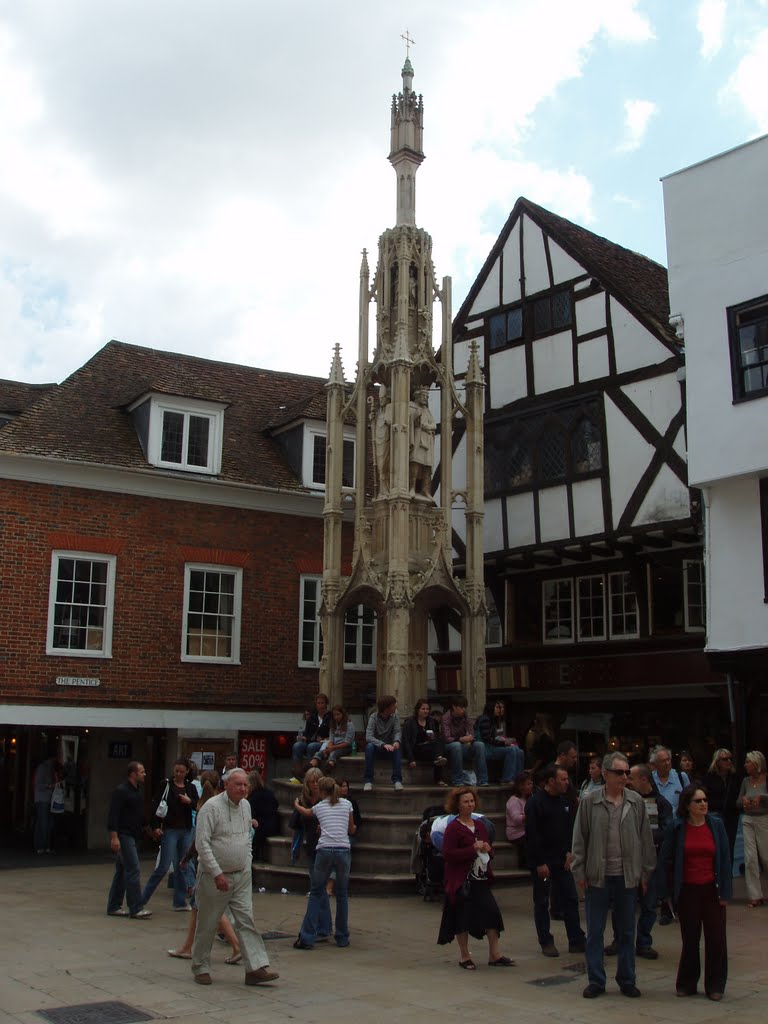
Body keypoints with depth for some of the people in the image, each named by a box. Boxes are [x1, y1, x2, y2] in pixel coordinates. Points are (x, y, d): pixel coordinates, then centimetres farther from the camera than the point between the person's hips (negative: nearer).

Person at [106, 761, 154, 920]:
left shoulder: (138, 791, 15)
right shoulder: (121, 791, -14)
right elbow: (113, 815, -19)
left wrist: (146, 827, 20)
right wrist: (114, 837, -25)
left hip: (133, 836, 9)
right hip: (123, 835, -9)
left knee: (122, 871, 12)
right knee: (134, 870, -11)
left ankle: (113, 907, 18)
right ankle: (136, 908, -8)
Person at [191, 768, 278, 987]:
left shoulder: (245, 806, 8)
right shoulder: (212, 806, -14)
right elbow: (202, 843, -18)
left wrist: (247, 864, 13)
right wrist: (217, 874, -20)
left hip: (242, 876, 6)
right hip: (214, 876, -5)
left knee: (246, 921, -2)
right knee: (207, 925, 6)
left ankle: (256, 968, -4)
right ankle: (201, 968, 21)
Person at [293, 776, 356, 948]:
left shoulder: (319, 807, 12)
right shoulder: (346, 804, 11)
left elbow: (305, 812, 35)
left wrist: (296, 804, 55)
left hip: (324, 850, -1)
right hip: (343, 851, 1)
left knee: (316, 893, 8)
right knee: (342, 894, 13)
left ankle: (307, 938, 3)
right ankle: (342, 937, 18)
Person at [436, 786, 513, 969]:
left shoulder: (480, 825, 12)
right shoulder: (453, 828, -10)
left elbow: (490, 849, 23)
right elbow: (448, 854, -19)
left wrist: (487, 849, -2)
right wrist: (473, 849, -21)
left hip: (481, 878, 6)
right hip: (461, 880, -6)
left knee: (492, 912, 0)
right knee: (463, 917, 1)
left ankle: (494, 954, 10)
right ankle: (464, 957, 17)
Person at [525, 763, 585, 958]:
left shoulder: (563, 801, 8)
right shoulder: (535, 803, -15)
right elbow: (532, 835, -17)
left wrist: (569, 852, 4)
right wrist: (540, 863, -18)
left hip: (561, 860, 7)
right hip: (542, 862, -7)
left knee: (570, 899, 6)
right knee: (542, 903, 4)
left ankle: (576, 941, 13)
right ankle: (546, 943, 13)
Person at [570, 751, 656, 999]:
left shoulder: (637, 802, 0)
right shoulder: (589, 801, -5)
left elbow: (645, 838, 5)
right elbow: (579, 838, -2)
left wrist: (646, 871, 3)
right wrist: (579, 871, -4)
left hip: (627, 877, 2)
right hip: (597, 877, -1)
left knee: (626, 932, 12)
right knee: (594, 932, 6)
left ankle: (627, 980, 24)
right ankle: (596, 981, 16)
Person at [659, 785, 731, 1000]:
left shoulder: (716, 825, 0)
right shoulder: (676, 827, -4)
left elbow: (725, 859, 2)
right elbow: (666, 860, 1)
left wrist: (725, 891, -2)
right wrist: (669, 892, 0)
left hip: (711, 890, 1)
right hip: (687, 891, -1)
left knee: (716, 938, 2)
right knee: (690, 939, 8)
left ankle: (715, 986, 17)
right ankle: (687, 984, 23)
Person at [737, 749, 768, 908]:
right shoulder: (746, 781, 5)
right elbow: (738, 802, 12)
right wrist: (743, 800, -8)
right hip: (748, 821, 4)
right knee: (750, 858, -1)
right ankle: (755, 896, 5)